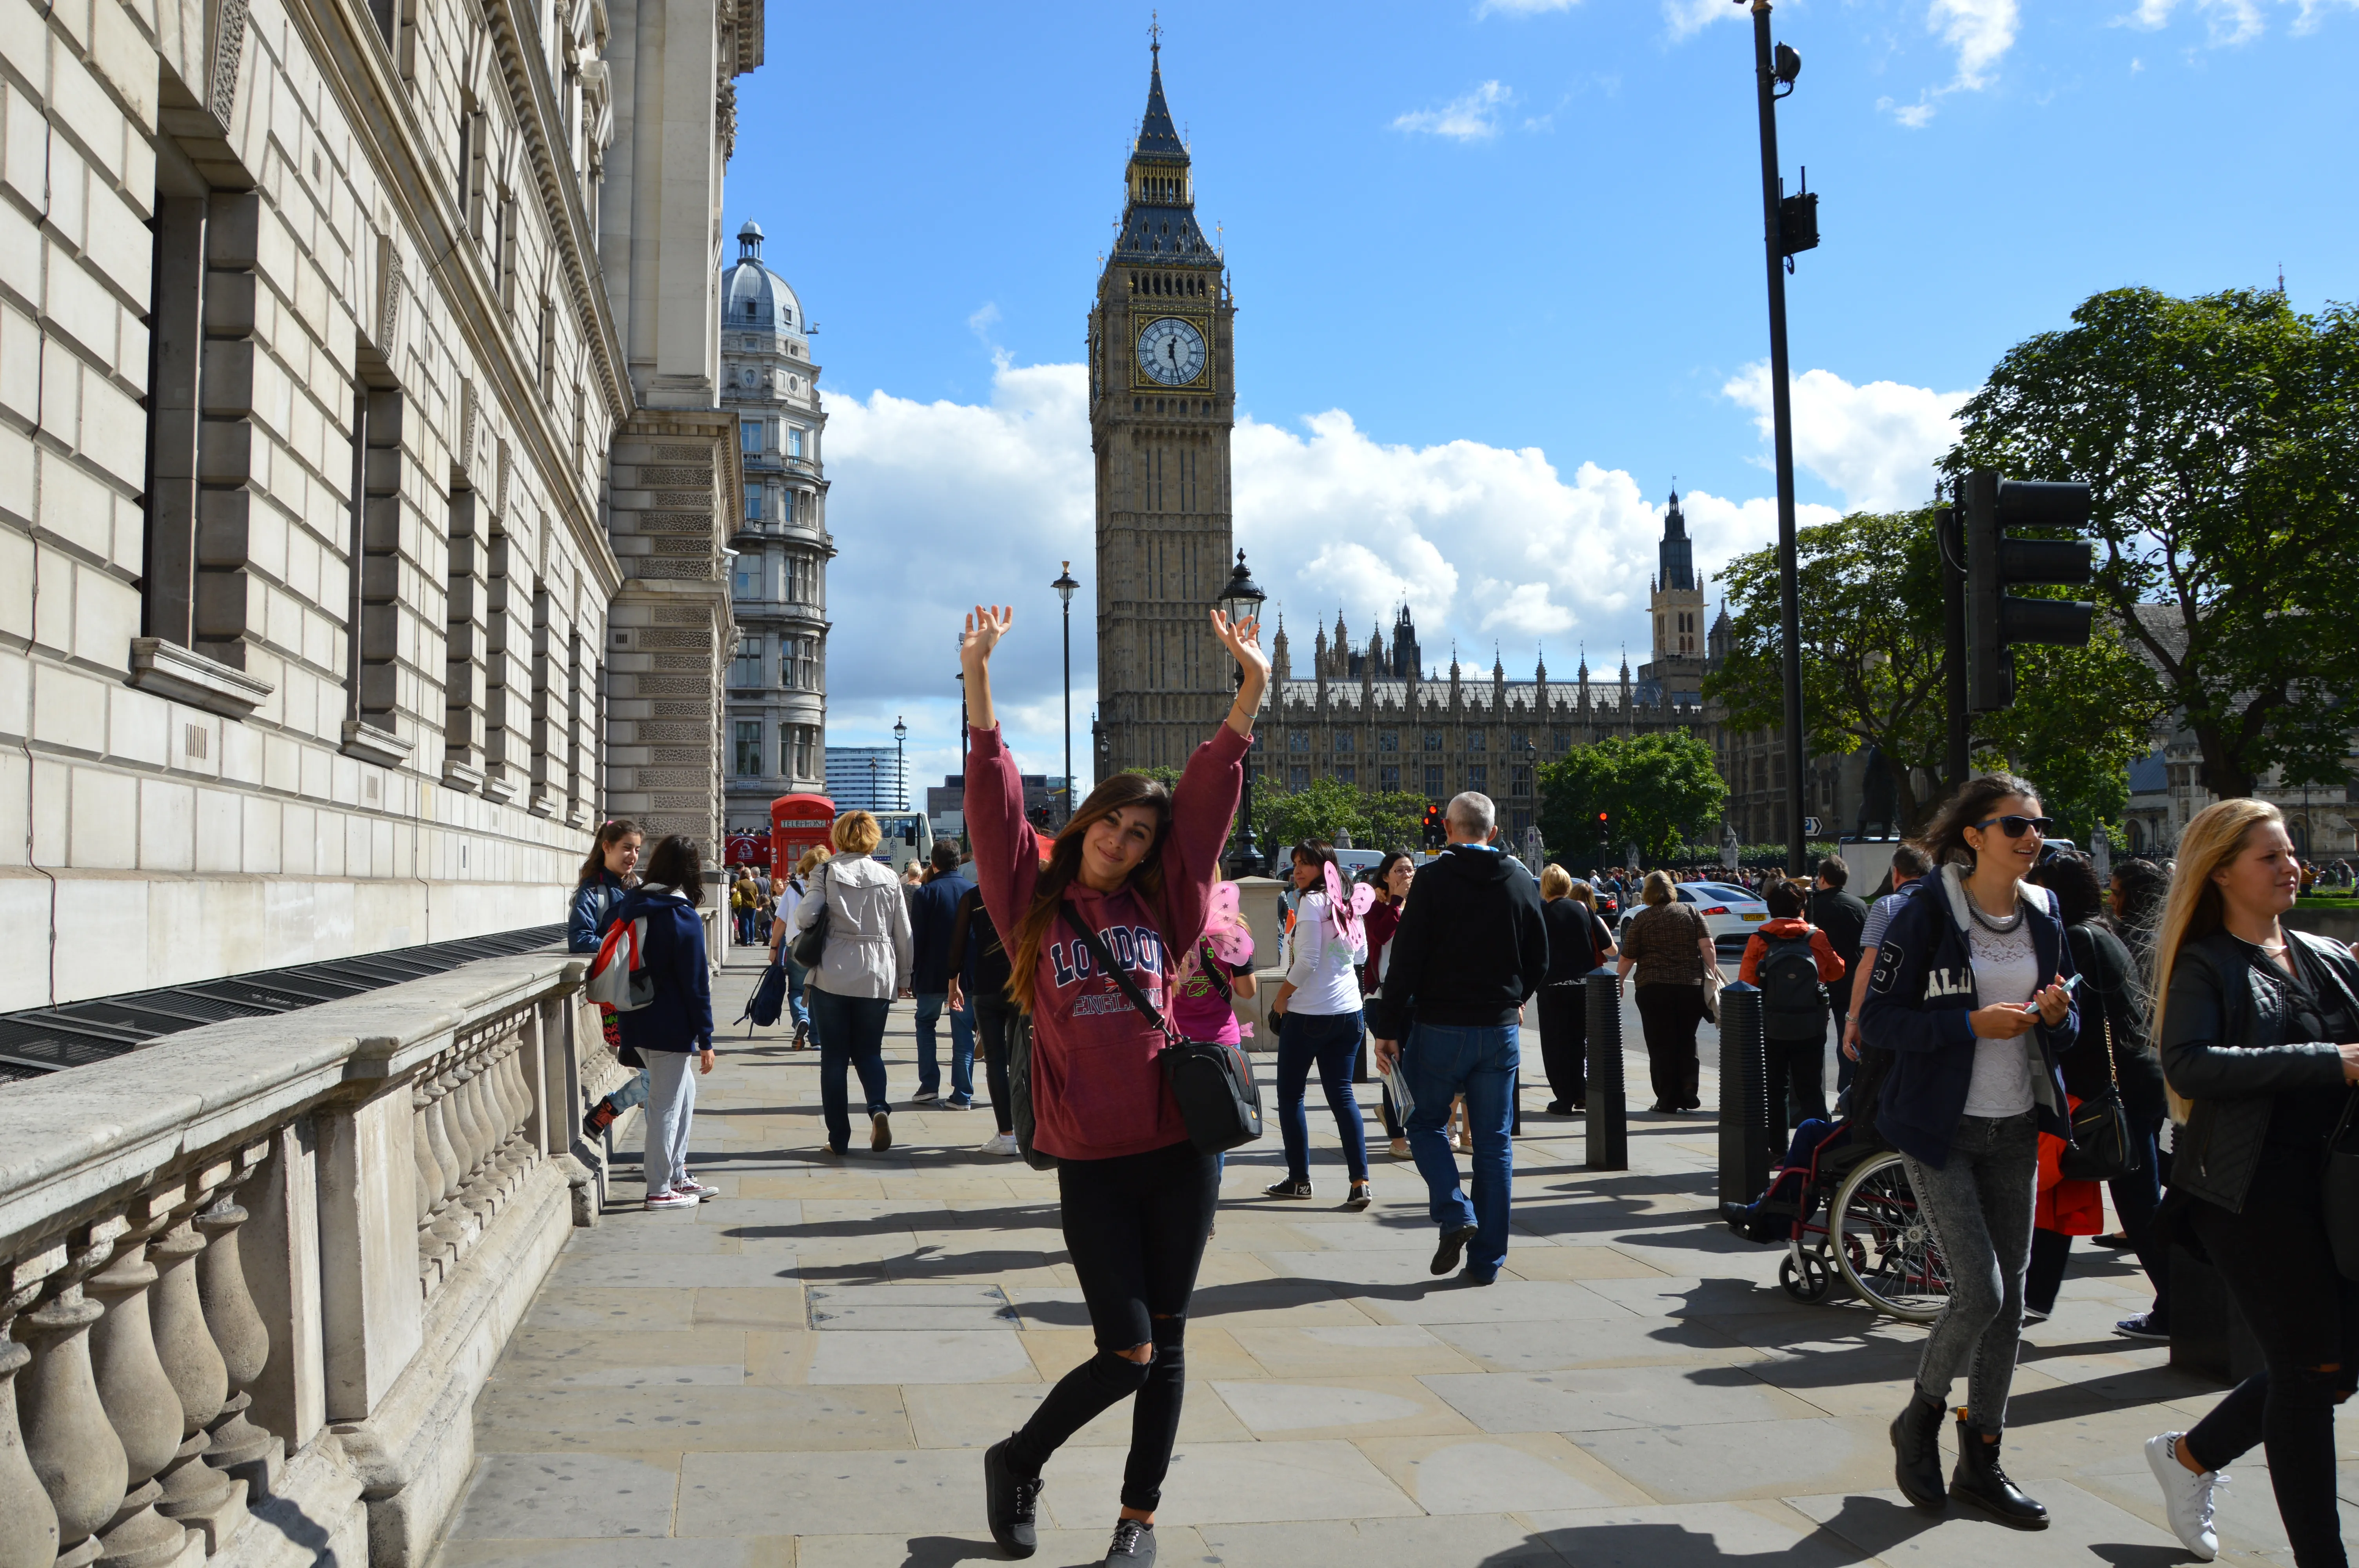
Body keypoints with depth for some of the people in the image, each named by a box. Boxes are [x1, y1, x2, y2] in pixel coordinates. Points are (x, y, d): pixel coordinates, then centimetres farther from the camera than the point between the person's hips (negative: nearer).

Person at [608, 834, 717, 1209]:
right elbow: (696, 984, -14)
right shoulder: (684, 917, -17)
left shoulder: (631, 906, 5)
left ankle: (676, 1175, 27)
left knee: (684, 1092, 20)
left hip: (638, 1022, 8)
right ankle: (661, 1190, 11)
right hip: (670, 1028, -8)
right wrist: (706, 1039, -9)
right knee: (666, 1105, 2)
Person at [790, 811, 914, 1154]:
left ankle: (838, 1137, 6)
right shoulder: (889, 878, 4)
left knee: (834, 1057, 6)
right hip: (877, 977, 2)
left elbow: (804, 916, -13)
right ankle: (878, 1108, -14)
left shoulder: (828, 873, -2)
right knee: (869, 1051, 13)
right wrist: (903, 978, 16)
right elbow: (903, 933, 6)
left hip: (833, 975, -2)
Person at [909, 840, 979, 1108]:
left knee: (925, 1024, 16)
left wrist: (913, 976, 0)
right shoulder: (974, 891, 1)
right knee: (963, 1032, 6)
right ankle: (963, 1095, 3)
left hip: (932, 975, -2)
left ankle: (929, 1086, 8)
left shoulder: (926, 893, -8)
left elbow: (916, 939, -7)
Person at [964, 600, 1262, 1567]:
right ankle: (1017, 1461, 25)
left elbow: (1209, 799, 0)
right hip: (1090, 1158, -2)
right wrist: (978, 681, -14)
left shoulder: (1166, 905, 6)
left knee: (1164, 1345, 10)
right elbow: (993, 805, -6)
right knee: (1128, 1351, -3)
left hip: (1180, 1148, 2)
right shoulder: (1035, 900, 3)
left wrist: (1250, 692, -7)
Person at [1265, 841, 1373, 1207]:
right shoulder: (1345, 904, 10)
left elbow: (1307, 961, -17)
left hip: (1309, 1012, -7)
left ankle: (1299, 1179, 14)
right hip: (1349, 1011, 7)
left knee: (1290, 1095, 8)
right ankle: (1360, 1181, -3)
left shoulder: (1312, 902, -12)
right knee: (1342, 1095, 7)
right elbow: (1362, 954, 21)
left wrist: (1281, 998, -6)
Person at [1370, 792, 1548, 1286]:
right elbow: (1539, 960, 12)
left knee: (1425, 1122, 14)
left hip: (1440, 1026, -3)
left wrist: (1388, 1028, -8)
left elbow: (1406, 959, -12)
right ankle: (1486, 1260, 11)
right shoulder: (1522, 881, 5)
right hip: (1500, 1029, 4)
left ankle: (1455, 1215, -6)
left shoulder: (1434, 879, -9)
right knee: (1494, 1142, 9)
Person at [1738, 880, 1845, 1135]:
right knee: (1811, 1090, 9)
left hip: (1771, 1028, 0)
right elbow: (1836, 971, 10)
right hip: (1810, 1029, 0)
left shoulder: (1758, 941, -7)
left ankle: (1778, 1144, 12)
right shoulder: (1818, 938, -5)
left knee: (1776, 1089, 10)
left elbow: (1746, 984, -7)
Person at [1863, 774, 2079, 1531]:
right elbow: (1877, 1021, -12)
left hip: (2016, 1128, 6)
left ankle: (1980, 1463, 21)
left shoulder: (2043, 915, 7)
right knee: (1979, 1291, -11)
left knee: (2009, 1299, 8)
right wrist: (1972, 1023, -22)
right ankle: (1919, 1419, 16)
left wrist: (2058, 1016, -8)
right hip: (1940, 1128, -6)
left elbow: (2062, 1034, 15)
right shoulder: (1926, 914, -11)